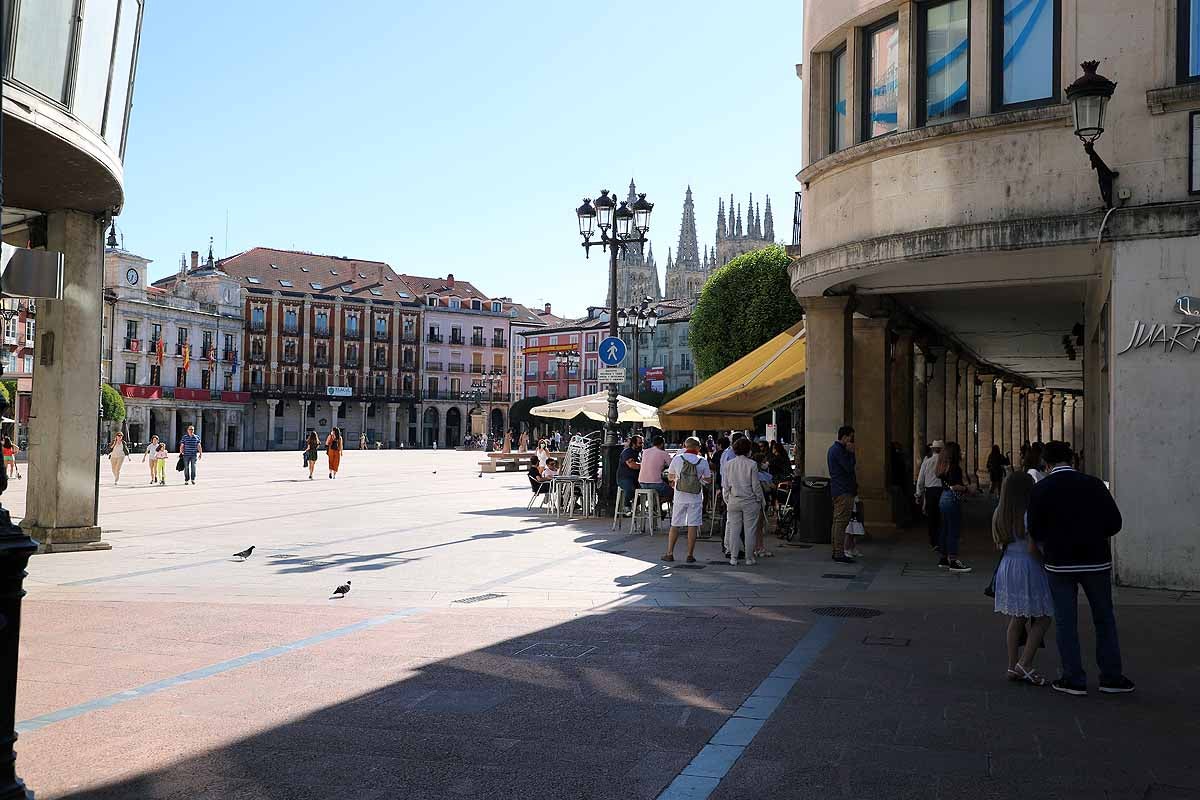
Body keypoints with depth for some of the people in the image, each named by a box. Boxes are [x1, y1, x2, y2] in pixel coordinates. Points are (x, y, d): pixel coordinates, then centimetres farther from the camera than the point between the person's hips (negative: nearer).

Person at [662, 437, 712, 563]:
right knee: (693, 526, 2)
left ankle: (669, 553, 11)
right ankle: (690, 555, 3)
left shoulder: (677, 458, -4)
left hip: (680, 496, 1)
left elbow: (670, 477, 7)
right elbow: (708, 479, 4)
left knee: (675, 525, 8)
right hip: (696, 497, -1)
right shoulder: (702, 461, -5)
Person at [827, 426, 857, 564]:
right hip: (844, 491, -11)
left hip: (837, 490, 11)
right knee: (841, 522, -11)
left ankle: (836, 551, 16)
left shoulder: (833, 449, 18)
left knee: (838, 521, 12)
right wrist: (851, 452, -10)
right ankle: (839, 554, -12)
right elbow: (849, 467, -19)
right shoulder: (839, 450, -15)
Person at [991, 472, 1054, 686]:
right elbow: (1032, 548, -19)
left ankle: (1013, 666, 17)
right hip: (1028, 567, -8)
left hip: (1007, 567, 8)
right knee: (1042, 619, 3)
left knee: (1016, 620, 14)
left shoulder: (999, 514, 7)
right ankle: (1024, 664, -3)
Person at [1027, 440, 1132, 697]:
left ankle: (1073, 678, 8)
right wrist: (1093, 537, 14)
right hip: (1096, 560, 1)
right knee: (1104, 619, 13)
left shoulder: (1041, 489, -6)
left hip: (1059, 562, -1)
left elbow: (1035, 531, -5)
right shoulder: (1094, 484, -3)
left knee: (1065, 621, 6)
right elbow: (1114, 523, -2)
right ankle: (1111, 676, 16)